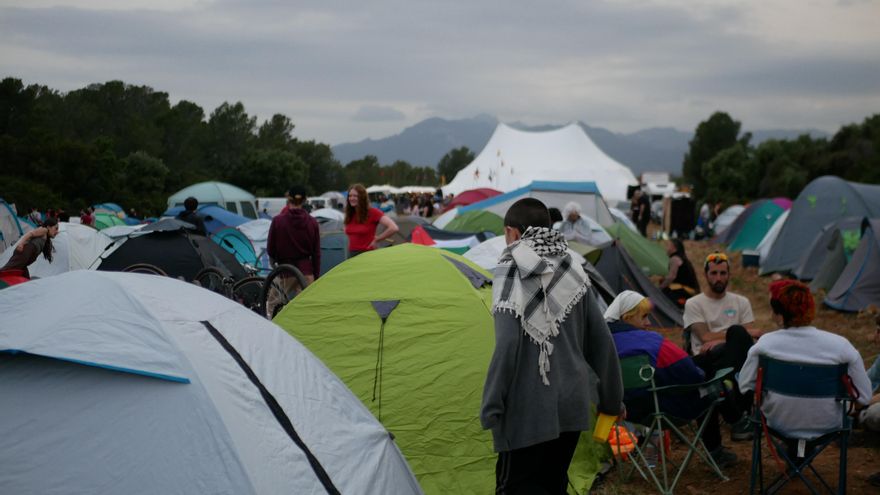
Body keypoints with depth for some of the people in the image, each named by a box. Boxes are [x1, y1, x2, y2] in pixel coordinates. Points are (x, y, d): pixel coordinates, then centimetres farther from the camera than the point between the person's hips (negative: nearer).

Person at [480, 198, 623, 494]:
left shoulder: (511, 272, -11)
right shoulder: (573, 272, 6)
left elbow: (507, 345, -20)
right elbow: (601, 340, 9)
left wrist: (490, 407, -14)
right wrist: (611, 399, 19)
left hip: (528, 409, -6)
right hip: (573, 404, 6)